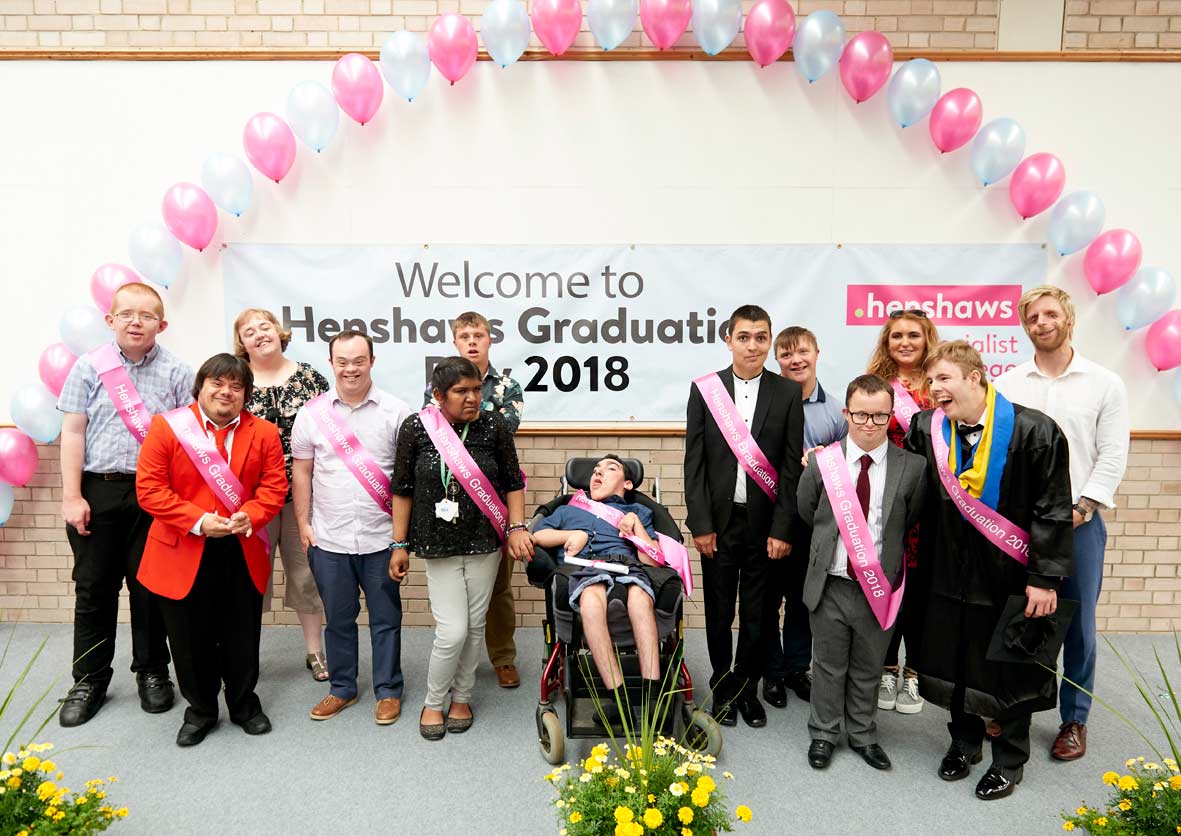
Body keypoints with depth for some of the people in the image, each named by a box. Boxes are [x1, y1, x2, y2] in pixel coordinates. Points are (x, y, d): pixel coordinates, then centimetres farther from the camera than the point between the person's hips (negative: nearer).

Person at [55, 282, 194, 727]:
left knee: (150, 587, 8)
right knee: (93, 588, 9)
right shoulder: (89, 367, 3)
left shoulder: (177, 372, 1)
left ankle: (152, 672, 24)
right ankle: (89, 681, 23)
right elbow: (73, 432, 2)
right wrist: (72, 496, -2)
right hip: (97, 490, 1)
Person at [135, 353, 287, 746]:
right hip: (183, 553, -1)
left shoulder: (263, 433, 2)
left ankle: (244, 704, 35)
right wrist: (198, 521, -19)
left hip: (242, 553, 2)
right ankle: (200, 710, 32)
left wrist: (249, 515, -19)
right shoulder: (167, 427, -5)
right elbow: (149, 488, -9)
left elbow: (274, 486, 0)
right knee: (192, 638, 11)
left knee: (243, 636, 14)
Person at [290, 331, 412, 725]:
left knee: (385, 618, 9)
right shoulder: (312, 413, 2)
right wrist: (303, 524, 4)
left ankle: (388, 691, 24)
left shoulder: (396, 411, -3)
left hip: (381, 538, -1)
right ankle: (341, 688, 32)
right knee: (338, 619, 15)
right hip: (329, 539, 2)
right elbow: (301, 471, 8)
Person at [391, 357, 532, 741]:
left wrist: (517, 527, -7)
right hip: (439, 546, -2)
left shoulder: (494, 425, -5)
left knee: (475, 626, 11)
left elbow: (513, 482, 3)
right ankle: (432, 703, 19)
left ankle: (461, 697, 32)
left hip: (484, 542, 2)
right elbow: (403, 489, -1)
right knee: (453, 631, -5)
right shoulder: (416, 428, -8)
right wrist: (400, 544, 0)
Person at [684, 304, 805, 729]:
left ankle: (748, 688, 29)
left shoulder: (787, 393, -1)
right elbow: (694, 462, -2)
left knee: (757, 613, 11)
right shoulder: (704, 389, -1)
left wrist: (782, 530, -6)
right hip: (719, 519, 0)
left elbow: (792, 466, -2)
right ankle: (723, 689, 28)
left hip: (764, 523, 0)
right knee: (719, 611, 10)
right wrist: (700, 525, -6)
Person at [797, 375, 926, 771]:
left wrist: (885, 549, 2)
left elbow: (911, 522, 3)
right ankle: (823, 734, 33)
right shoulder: (821, 463, -7)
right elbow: (807, 513, 6)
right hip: (831, 585, 0)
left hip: (880, 587, 0)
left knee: (868, 668, 18)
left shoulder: (912, 467, -8)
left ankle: (863, 734, 37)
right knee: (829, 665, 15)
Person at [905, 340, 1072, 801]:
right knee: (955, 661, 16)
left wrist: (1045, 578, -15)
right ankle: (964, 742, 40)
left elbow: (1053, 510, -14)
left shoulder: (1034, 431, -17)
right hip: (952, 570, 4)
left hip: (1010, 573, -4)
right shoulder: (926, 429, -5)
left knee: (1011, 669, 11)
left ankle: (1009, 760, 32)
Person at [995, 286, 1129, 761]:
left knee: (1078, 626, 6)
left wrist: (1080, 509, -11)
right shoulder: (1007, 385, 4)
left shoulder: (1105, 384, 1)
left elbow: (1112, 457, -2)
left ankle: (1074, 719, 21)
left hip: (1078, 521, -1)